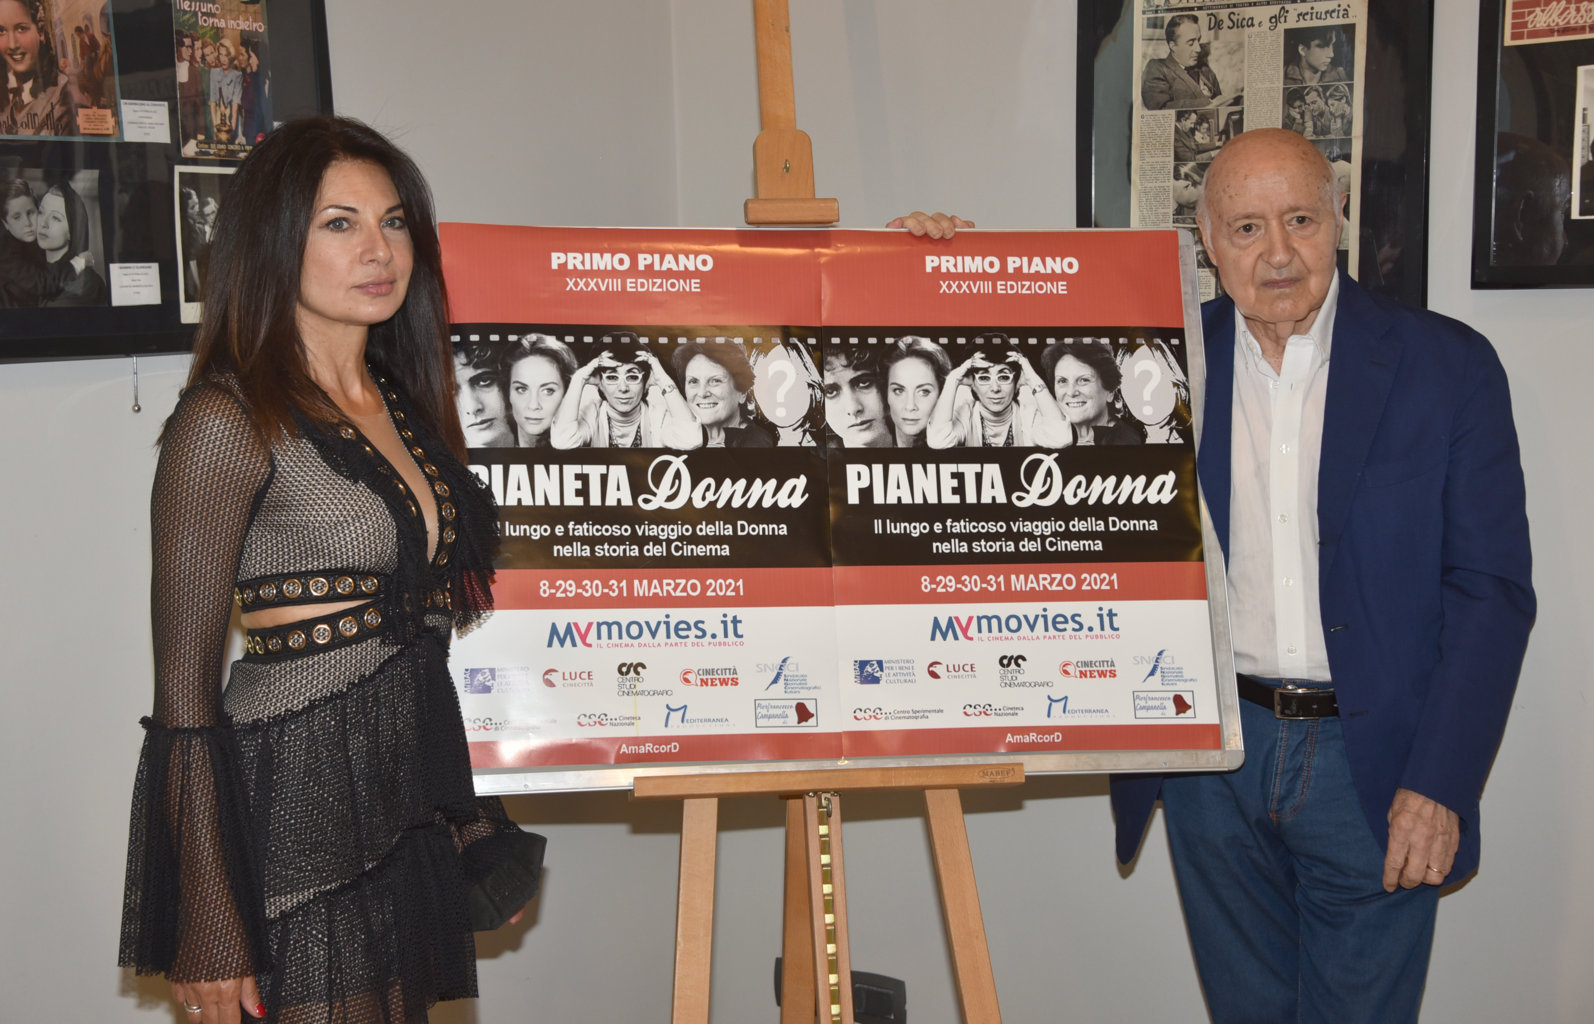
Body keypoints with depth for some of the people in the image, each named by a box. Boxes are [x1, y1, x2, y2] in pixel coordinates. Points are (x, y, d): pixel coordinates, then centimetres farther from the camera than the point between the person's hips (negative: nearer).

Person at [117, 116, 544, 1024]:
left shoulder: (403, 402, 11)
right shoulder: (232, 419, -11)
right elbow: (184, 685, -12)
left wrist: (465, 813, 16)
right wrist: (210, 915, -14)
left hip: (413, 805, 7)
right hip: (300, 819, -7)